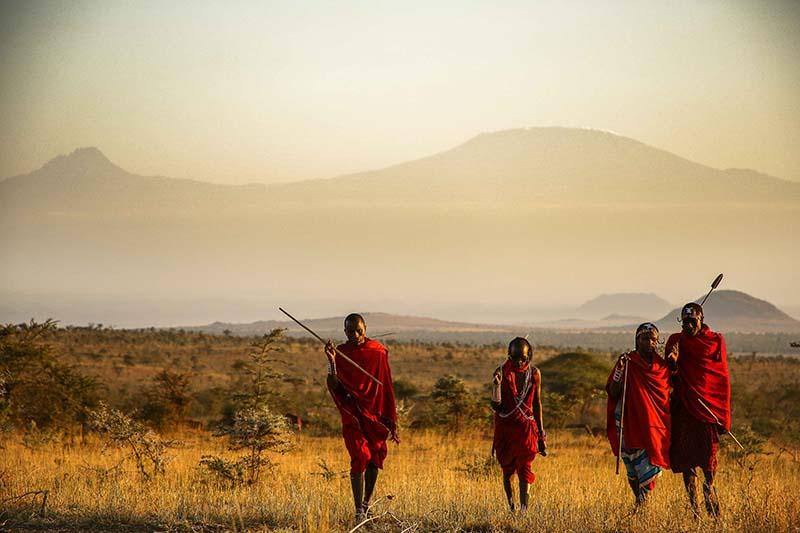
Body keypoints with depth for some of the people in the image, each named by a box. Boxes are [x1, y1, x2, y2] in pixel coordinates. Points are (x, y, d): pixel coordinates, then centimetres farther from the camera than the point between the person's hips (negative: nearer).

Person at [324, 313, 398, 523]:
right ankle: (359, 512, -15)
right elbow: (334, 387, -10)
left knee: (375, 458, 7)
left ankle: (366, 504, 27)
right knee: (360, 457, -15)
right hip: (352, 413, -2)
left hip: (376, 413, 2)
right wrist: (332, 363, -25)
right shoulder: (340, 353, -1)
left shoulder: (378, 352, 2)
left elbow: (387, 388, 7)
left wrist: (392, 420, 7)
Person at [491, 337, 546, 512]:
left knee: (524, 467, -12)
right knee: (508, 470, 8)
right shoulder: (502, 373, -6)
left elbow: (537, 403, 10)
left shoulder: (534, 373, 1)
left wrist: (540, 432, 10)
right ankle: (510, 507, 23)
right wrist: (496, 386, -27)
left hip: (526, 426, 0)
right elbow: (496, 406, -9)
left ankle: (523, 509, -19)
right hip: (505, 427, 0)